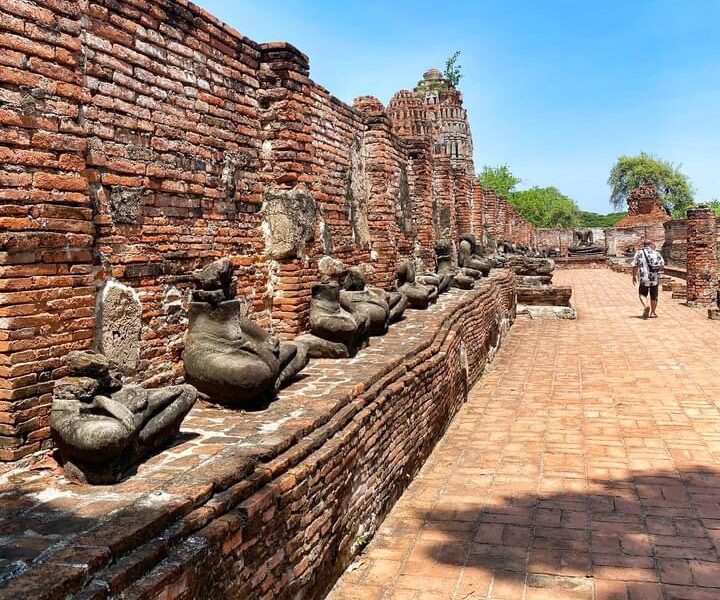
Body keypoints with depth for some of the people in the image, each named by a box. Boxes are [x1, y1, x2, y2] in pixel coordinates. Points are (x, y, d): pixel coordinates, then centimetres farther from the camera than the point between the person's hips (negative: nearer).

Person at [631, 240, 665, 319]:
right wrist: (657, 269, 17)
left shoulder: (639, 253, 2)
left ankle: (646, 306, -15)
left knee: (642, 294, 11)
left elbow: (635, 266, -2)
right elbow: (662, 264, -2)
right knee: (654, 296, 13)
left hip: (644, 277, -1)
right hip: (655, 278, 1)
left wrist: (634, 276, 7)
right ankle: (653, 313, 21)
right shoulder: (656, 253, 5)